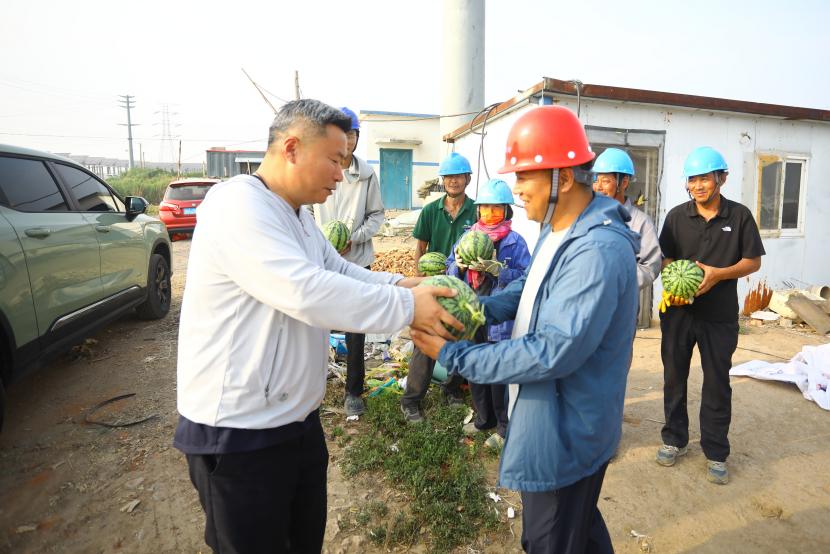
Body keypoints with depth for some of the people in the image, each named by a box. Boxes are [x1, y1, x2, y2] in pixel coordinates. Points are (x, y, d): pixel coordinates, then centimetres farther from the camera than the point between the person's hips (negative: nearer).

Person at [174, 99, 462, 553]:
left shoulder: (297, 216, 11)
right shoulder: (238, 204, -22)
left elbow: (341, 273, 15)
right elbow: (309, 292, -32)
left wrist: (398, 283, -2)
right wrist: (406, 307, -26)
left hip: (297, 419, 9)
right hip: (239, 434, -9)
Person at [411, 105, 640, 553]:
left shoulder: (598, 251, -30)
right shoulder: (557, 228, 3)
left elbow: (553, 352, -32)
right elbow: (529, 289, 11)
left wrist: (453, 355, -27)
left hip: (565, 432, -9)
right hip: (550, 417, 9)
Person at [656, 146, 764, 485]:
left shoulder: (740, 216, -1)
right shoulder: (677, 216, 2)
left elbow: (753, 262, 1)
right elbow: (665, 258, 5)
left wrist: (718, 274, -16)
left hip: (719, 316, -1)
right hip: (678, 311, 2)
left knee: (717, 383, 9)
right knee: (673, 377, 12)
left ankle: (715, 453, 24)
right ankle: (675, 440, 30)